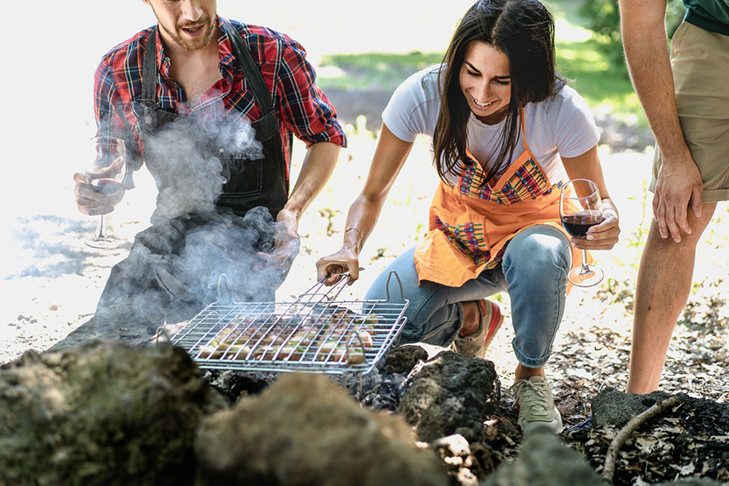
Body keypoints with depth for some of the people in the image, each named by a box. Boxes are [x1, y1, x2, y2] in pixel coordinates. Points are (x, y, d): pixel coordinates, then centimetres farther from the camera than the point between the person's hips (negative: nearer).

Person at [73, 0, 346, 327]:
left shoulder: (274, 55, -10)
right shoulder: (117, 72, -3)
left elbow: (326, 136, 4)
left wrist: (293, 210, -13)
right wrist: (99, 195, -12)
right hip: (172, 233, 3)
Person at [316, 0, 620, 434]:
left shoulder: (562, 110, -27)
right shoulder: (422, 95, -24)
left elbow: (600, 201, -12)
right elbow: (373, 193, -12)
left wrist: (606, 223, -37)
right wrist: (351, 248, -33)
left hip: (532, 227, -1)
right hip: (458, 235, 2)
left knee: (538, 257, -40)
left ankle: (531, 374, -7)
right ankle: (470, 317, 12)